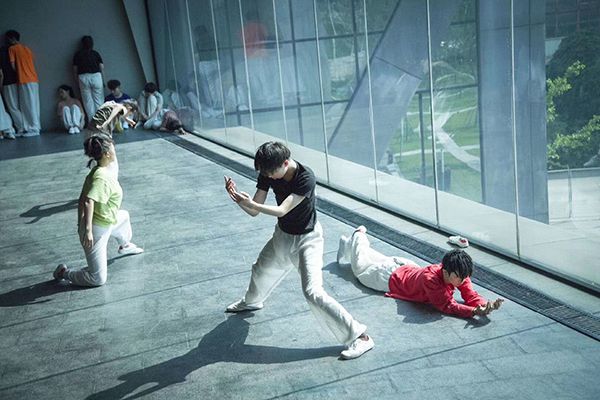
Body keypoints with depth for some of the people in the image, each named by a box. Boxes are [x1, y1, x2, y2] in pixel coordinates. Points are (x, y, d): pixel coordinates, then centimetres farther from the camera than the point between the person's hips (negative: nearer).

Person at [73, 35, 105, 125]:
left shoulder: (77, 54, 8)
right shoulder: (95, 53, 7)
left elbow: (75, 70, 6)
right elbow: (102, 67, 3)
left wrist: (77, 81, 12)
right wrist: (102, 80, 14)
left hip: (83, 77, 1)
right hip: (95, 76, 0)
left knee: (88, 101, 3)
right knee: (98, 100, 4)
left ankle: (92, 122, 1)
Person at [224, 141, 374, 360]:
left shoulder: (306, 178, -32)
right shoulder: (267, 173, -13)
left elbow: (281, 210, -37)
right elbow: (254, 212, -13)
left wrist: (249, 202, -47)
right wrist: (238, 196, -32)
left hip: (307, 239, -7)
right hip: (282, 236, 7)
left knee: (313, 292, -19)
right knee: (261, 271, 29)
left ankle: (360, 336, -10)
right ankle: (251, 302, 64)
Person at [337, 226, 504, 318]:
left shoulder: (459, 273, -29)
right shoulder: (430, 278, -48)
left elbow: (471, 296, -27)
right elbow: (446, 306, -47)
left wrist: (485, 305, -48)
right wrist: (474, 311, -59)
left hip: (408, 267, 5)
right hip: (391, 278, -5)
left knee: (382, 261, 33)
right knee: (360, 267, 22)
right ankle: (358, 236, 46)